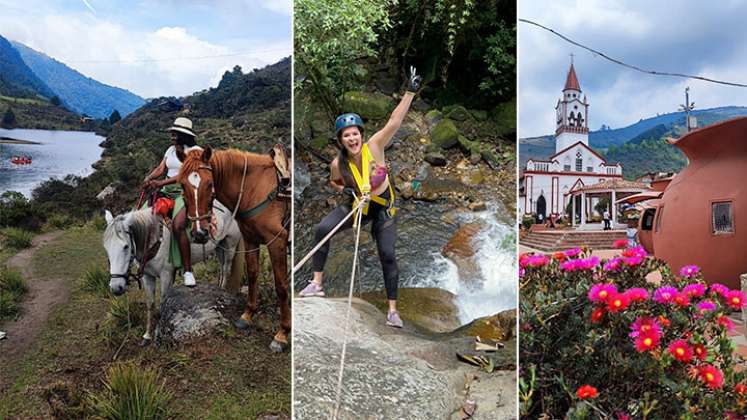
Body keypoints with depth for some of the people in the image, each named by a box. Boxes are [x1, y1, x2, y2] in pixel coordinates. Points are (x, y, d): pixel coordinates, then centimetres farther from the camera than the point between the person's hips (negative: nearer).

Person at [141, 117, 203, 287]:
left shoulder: (196, 151, -7)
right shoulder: (171, 150, 16)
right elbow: (160, 168, 9)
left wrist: (161, 183, -25)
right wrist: (149, 178, -13)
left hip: (186, 192, -8)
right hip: (167, 191, 8)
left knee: (178, 225, -28)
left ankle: (187, 270, -22)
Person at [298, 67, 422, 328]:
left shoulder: (374, 146, -22)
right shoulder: (338, 164, -15)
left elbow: (394, 122, -31)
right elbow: (334, 183, 6)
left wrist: (410, 92, -38)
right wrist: (344, 190, -16)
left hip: (384, 207, -2)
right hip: (358, 205, 2)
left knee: (387, 255, -5)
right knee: (322, 229, -17)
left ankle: (393, 311, 8)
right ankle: (316, 284, -6)